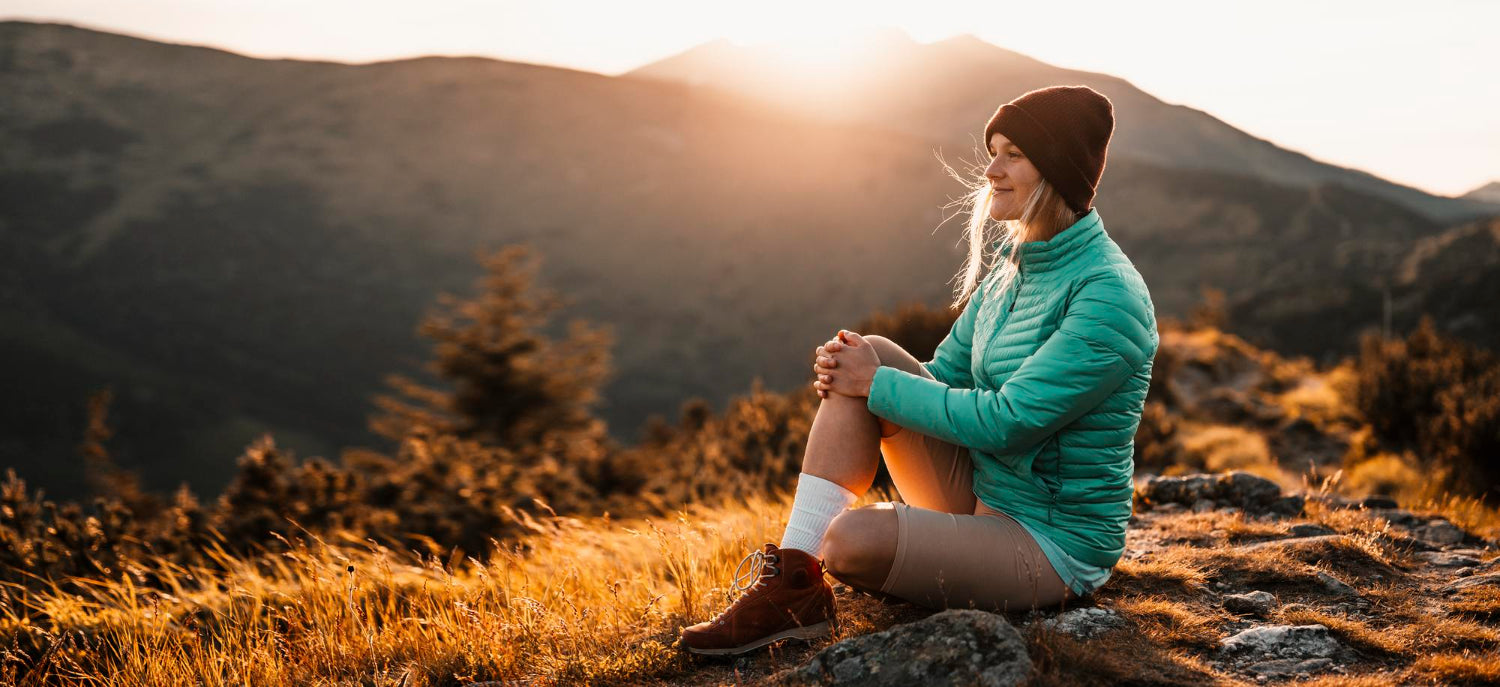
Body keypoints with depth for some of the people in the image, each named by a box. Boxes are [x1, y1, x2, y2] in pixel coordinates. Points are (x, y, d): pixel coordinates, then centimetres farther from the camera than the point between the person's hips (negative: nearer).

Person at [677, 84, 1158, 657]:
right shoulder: (1011, 270, 7)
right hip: (981, 499, 8)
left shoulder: (1109, 296, -20)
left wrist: (876, 384, -17)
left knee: (850, 539, -31)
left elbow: (1007, 421, -26)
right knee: (873, 354, -10)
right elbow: (942, 377, 11)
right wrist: (852, 371, -10)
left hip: (1054, 545, -8)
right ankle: (792, 584, -12)